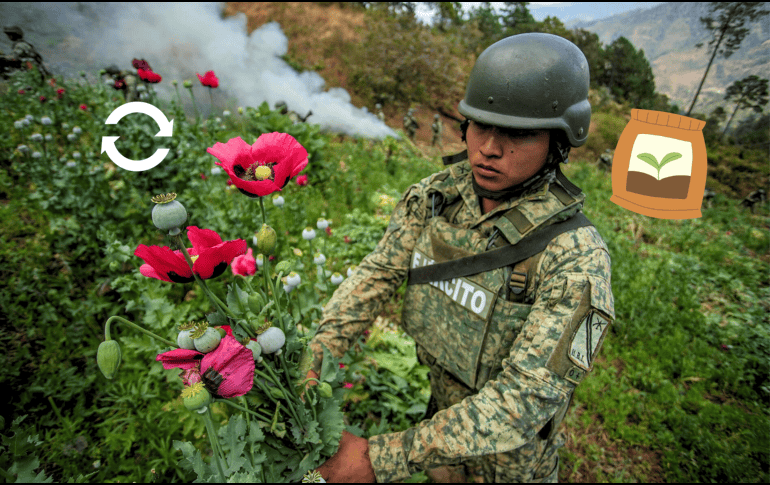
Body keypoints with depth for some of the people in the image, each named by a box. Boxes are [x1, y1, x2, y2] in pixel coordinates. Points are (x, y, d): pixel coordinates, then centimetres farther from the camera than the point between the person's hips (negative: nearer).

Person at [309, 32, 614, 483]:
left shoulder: (577, 258, -32)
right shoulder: (438, 194, -16)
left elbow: (526, 397, -33)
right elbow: (378, 273, -13)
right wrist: (313, 360, -23)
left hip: (514, 443, -3)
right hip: (444, 401, 4)